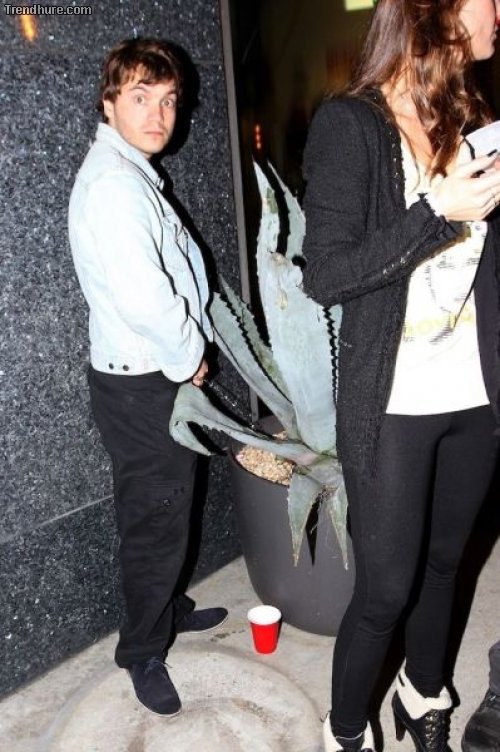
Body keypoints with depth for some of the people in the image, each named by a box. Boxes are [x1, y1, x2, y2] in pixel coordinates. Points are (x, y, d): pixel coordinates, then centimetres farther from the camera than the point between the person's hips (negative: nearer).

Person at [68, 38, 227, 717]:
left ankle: (169, 609, 44)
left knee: (166, 514, 23)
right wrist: (189, 358, -13)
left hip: (158, 376, 10)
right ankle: (144, 652, 26)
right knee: (155, 523, 6)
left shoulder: (131, 174, 13)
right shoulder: (113, 184, -21)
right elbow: (144, 299, -29)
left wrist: (191, 349, 10)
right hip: (144, 385, -10)